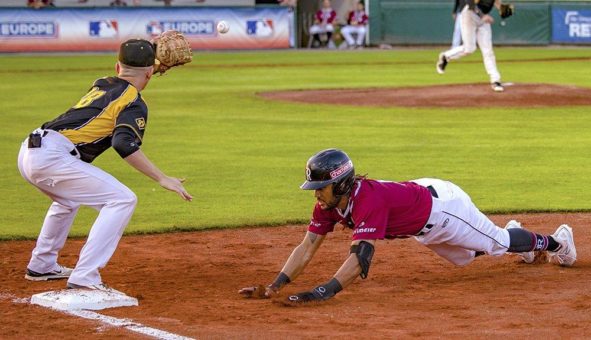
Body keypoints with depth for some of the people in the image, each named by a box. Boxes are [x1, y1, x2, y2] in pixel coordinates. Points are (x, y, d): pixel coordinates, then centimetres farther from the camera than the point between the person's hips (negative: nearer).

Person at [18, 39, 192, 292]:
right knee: (122, 200, -8)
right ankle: (84, 278, -17)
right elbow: (125, 145, -19)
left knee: (68, 199, 36)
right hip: (53, 157, -9)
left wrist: (154, 63, 43)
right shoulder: (134, 103, -1)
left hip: (27, 153, 9)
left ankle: (41, 266, 40)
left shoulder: (101, 85, 22)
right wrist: (162, 179, -20)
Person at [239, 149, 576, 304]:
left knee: (496, 243, 12)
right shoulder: (329, 204, -19)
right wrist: (276, 286, -33)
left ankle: (554, 240, 39)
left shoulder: (368, 199, -43)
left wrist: (325, 291, -64)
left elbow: (361, 255, -53)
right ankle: (511, 234, 59)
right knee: (464, 256, 30)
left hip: (442, 206, -8)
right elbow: (307, 247, -20)